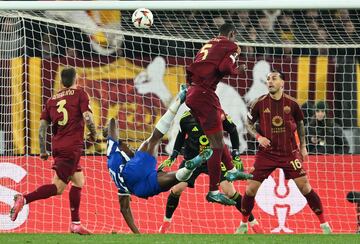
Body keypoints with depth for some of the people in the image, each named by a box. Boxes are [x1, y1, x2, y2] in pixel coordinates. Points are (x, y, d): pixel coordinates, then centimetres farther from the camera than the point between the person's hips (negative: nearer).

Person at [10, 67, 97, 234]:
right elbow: (87, 117, -12)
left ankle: (76, 224, 15)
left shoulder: (52, 100, 14)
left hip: (57, 145, 7)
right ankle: (23, 199, -26)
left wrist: (43, 150, 15)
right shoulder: (79, 93, -1)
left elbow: (42, 125, 9)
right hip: (72, 146, -7)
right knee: (58, 187, -10)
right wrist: (93, 134, 7)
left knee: (79, 181, 18)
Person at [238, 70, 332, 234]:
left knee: (304, 186, -7)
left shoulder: (291, 103, -5)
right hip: (266, 153, 1)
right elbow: (248, 124, 5)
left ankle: (323, 223, 3)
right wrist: (258, 137, -13)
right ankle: (244, 224, 18)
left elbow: (300, 123, 12)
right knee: (251, 189, -3)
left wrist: (303, 146, 11)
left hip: (289, 153, 0)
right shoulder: (260, 103, -6)